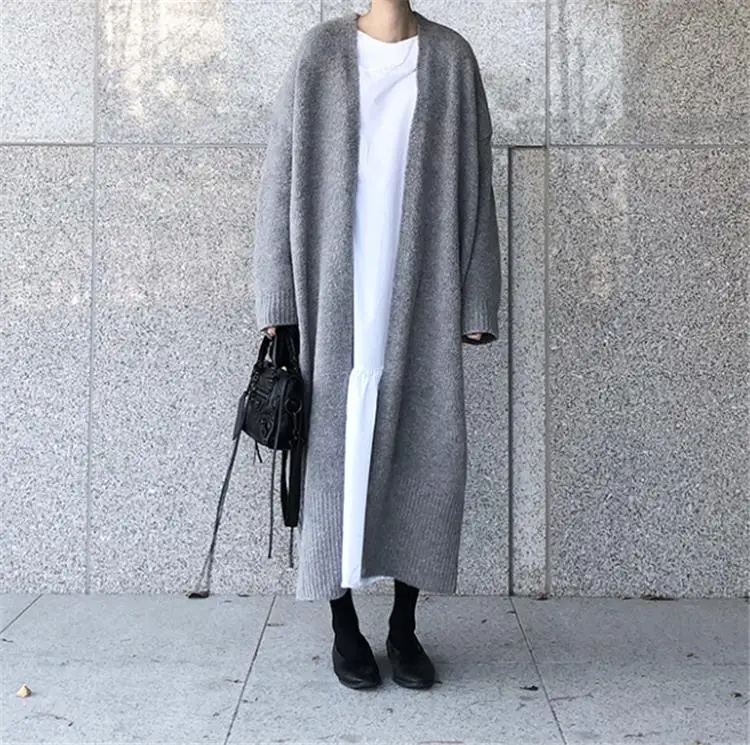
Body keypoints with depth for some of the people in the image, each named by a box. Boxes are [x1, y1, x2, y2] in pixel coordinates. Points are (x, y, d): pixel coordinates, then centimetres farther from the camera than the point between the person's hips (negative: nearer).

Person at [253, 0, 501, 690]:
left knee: (425, 452, 2)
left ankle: (404, 626, 17)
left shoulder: (451, 57, 8)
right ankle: (345, 625, 17)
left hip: (421, 300, 1)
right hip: (336, 299, -1)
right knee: (337, 450, 3)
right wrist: (277, 302, -4)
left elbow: (474, 185, 6)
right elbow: (283, 177, 2)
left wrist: (476, 304, 1)